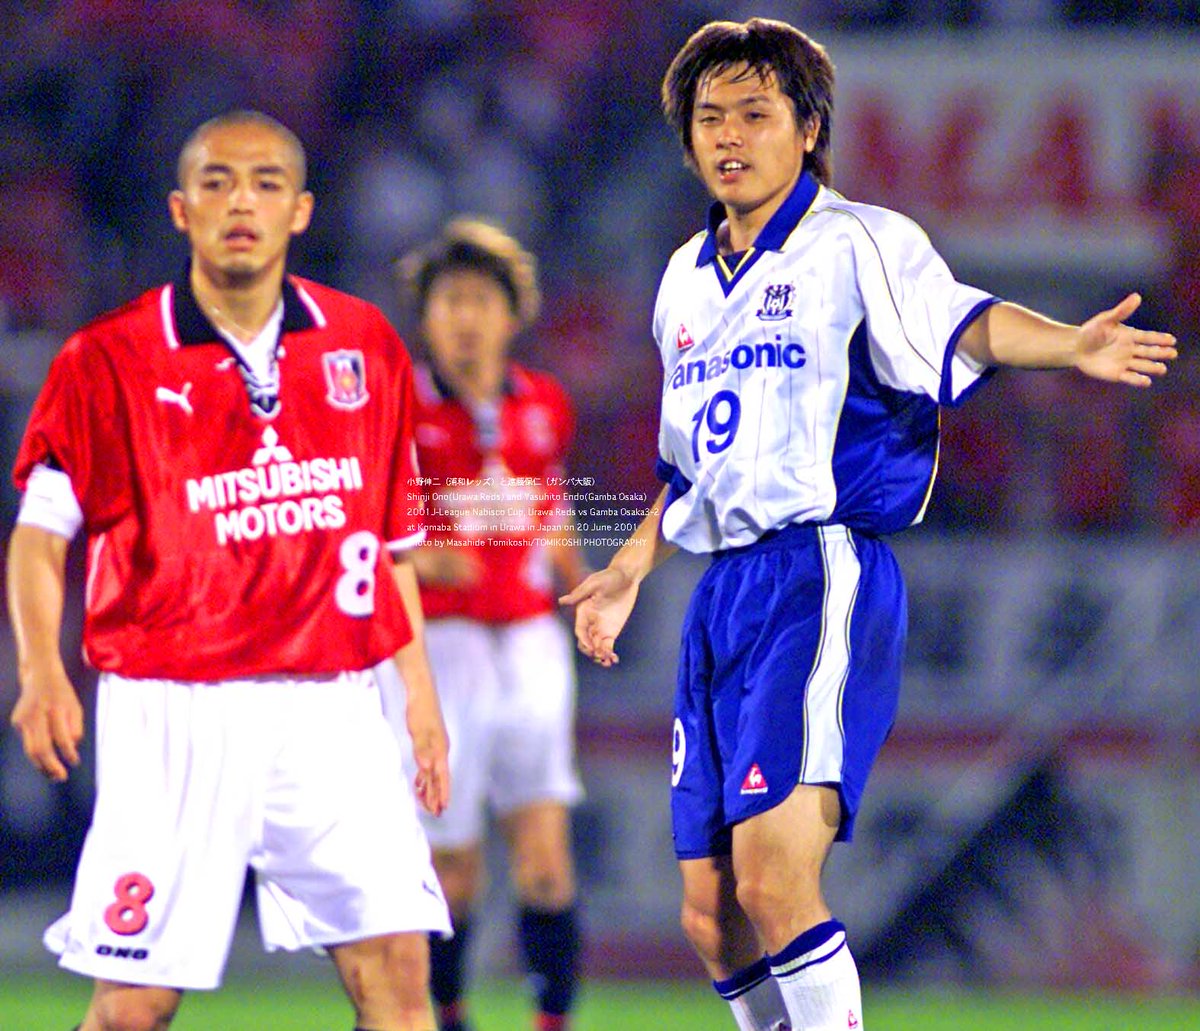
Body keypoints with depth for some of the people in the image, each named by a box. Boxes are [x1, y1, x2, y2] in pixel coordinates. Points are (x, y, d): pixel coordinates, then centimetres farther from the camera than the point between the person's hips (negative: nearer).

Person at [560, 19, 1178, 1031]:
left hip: (824, 577, -8)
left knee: (773, 880, -21)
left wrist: (1069, 344, -43)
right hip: (721, 594, 8)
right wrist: (631, 567, 29)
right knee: (715, 921, 6)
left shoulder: (856, 243, -4)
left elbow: (958, 322, -25)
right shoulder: (687, 278, 19)